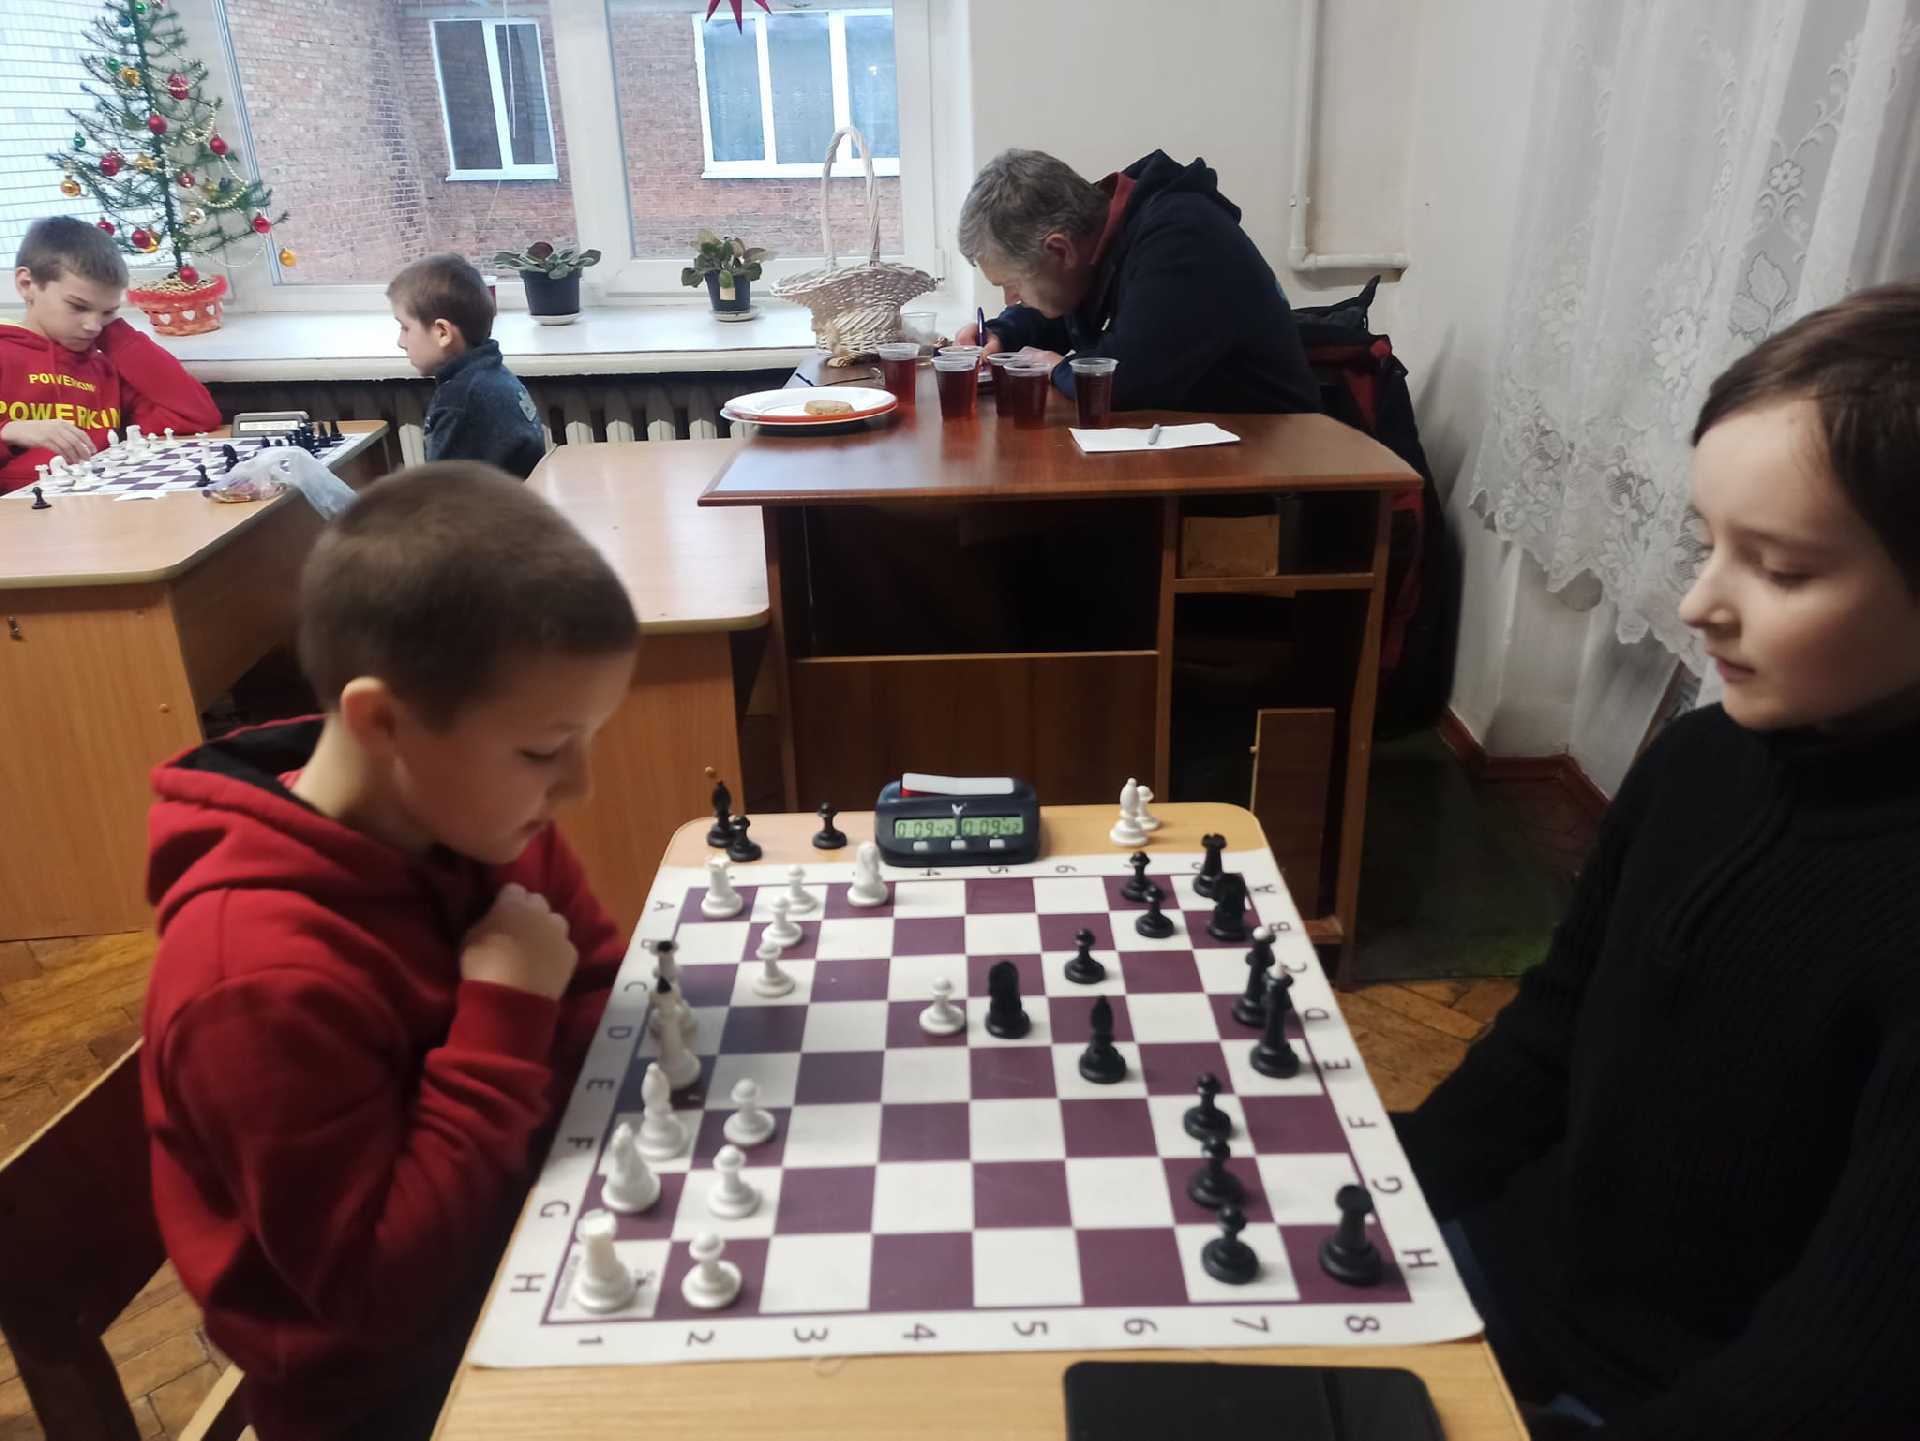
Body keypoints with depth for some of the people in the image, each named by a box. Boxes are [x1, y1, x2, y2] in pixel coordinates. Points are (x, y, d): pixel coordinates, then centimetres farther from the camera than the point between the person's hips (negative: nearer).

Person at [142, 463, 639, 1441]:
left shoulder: (481, 823, -10)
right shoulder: (264, 977, -31)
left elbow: (602, 996, 5)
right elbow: (374, 1289, -25)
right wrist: (502, 1018, -29)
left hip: (538, 1230, 6)